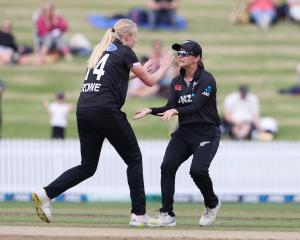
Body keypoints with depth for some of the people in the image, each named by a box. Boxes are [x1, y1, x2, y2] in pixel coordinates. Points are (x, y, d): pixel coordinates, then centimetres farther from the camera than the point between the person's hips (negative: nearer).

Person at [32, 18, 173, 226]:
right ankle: (139, 214, 3)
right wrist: (164, 68, 25)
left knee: (88, 166, 11)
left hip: (83, 111, 7)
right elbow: (150, 81, 7)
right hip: (106, 111, -7)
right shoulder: (125, 52, 1)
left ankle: (46, 194, -6)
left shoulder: (101, 50, 22)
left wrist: (140, 71, 43)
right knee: (134, 159, 6)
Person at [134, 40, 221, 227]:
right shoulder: (177, 82, 10)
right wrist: (150, 111, -13)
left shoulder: (206, 80, -12)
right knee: (167, 166, -13)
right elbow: (170, 108, 3)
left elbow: (196, 106, -23)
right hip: (184, 132, 6)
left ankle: (212, 204, 8)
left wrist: (175, 111, -39)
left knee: (197, 170, -23)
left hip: (207, 133, -6)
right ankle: (167, 216, -11)